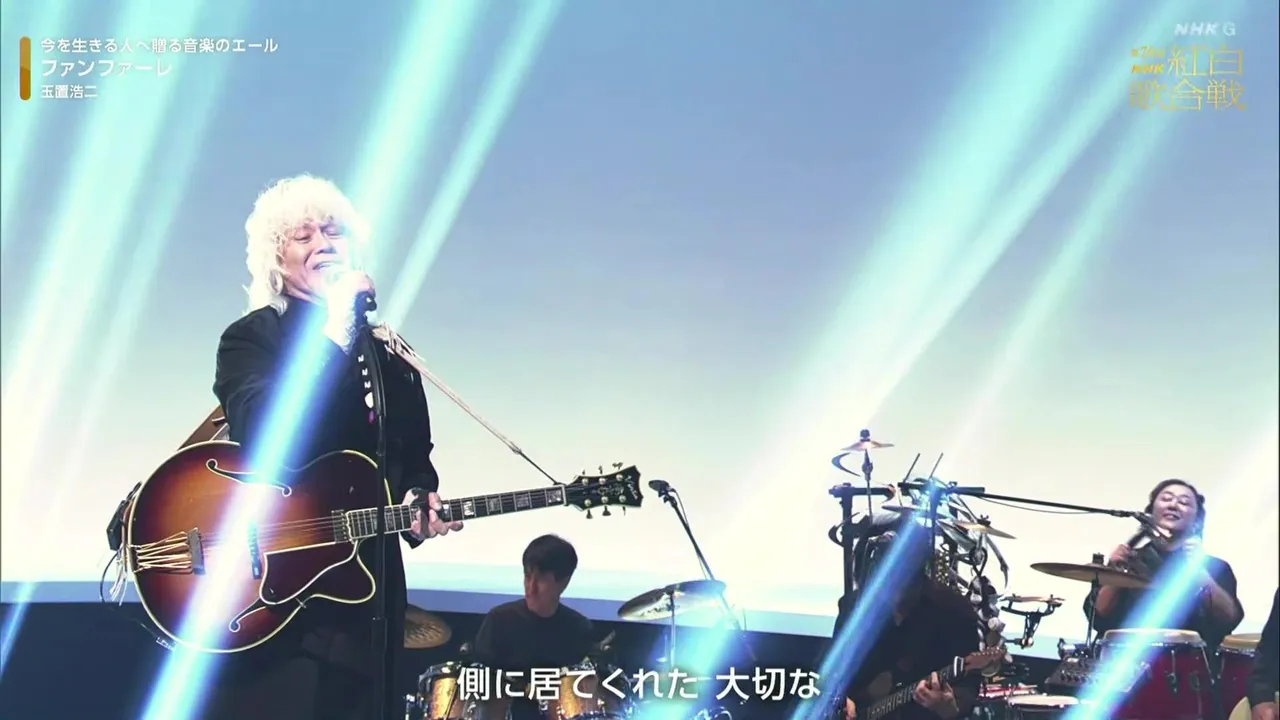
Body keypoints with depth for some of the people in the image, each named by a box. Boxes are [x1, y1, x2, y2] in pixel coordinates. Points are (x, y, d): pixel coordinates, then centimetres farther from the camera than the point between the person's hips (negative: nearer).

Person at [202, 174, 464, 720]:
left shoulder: (387, 352, 14)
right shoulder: (251, 338, -3)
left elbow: (414, 457, 18)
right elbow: (265, 435, -21)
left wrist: (420, 501, -5)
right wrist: (336, 335, -21)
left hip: (368, 589, 5)